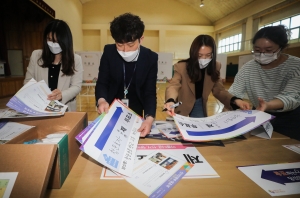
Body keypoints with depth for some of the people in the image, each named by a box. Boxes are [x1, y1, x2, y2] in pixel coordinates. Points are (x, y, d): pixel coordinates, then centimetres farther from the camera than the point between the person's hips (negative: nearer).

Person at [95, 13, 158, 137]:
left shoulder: (150, 58, -15)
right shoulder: (109, 52, -13)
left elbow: (150, 93, -16)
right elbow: (102, 83, -10)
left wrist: (149, 118, -34)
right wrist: (101, 100, -33)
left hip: (136, 112, 0)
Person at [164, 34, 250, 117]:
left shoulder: (215, 67, -11)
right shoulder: (181, 67, -23)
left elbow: (218, 90, -9)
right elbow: (174, 85, -33)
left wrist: (235, 100, -28)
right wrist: (170, 101, -56)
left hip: (199, 104, 3)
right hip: (182, 106, -3)